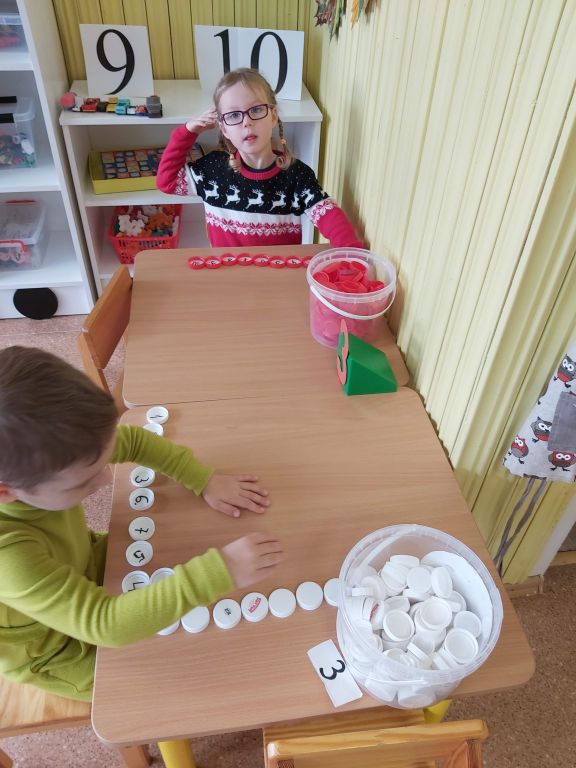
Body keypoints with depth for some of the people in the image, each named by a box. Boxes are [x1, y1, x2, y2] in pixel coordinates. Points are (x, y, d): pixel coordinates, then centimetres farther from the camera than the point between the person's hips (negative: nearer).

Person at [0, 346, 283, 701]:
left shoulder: (29, 456, -28)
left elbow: (133, 440, -13)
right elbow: (105, 623, -44)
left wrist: (206, 480, -19)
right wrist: (219, 571, -51)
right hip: (55, 654, -5)